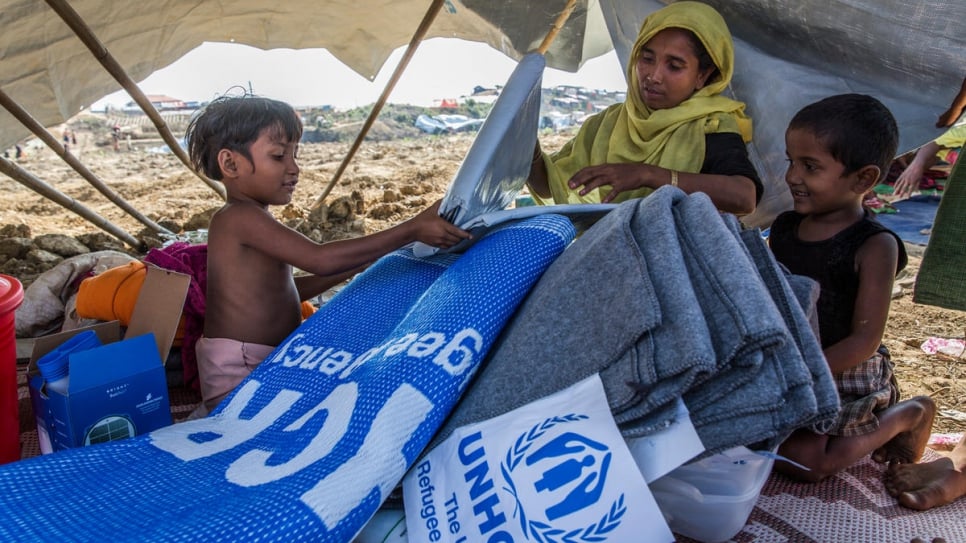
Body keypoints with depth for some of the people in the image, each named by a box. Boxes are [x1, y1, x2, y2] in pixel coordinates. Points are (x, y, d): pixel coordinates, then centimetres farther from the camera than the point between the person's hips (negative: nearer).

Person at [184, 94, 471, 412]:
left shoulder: (252, 220, 13)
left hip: (268, 362, 10)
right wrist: (411, 231, -29)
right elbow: (319, 259, -29)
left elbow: (284, 290, 20)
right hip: (237, 374, -10)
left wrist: (357, 266, 14)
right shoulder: (239, 217, -18)